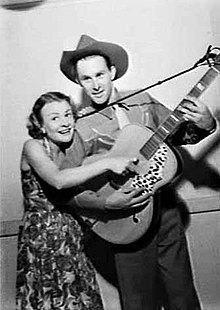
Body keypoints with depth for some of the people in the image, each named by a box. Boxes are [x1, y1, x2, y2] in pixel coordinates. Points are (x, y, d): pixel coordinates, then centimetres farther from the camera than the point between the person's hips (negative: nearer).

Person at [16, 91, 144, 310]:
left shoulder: (77, 145, 3)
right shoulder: (33, 147, -13)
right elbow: (58, 180, -31)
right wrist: (107, 163, -31)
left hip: (73, 238, 5)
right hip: (42, 239, -5)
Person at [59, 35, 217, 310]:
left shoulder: (143, 101, 3)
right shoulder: (78, 126, -8)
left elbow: (180, 134, 11)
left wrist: (203, 124, -9)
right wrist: (104, 202, -25)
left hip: (166, 213, 3)